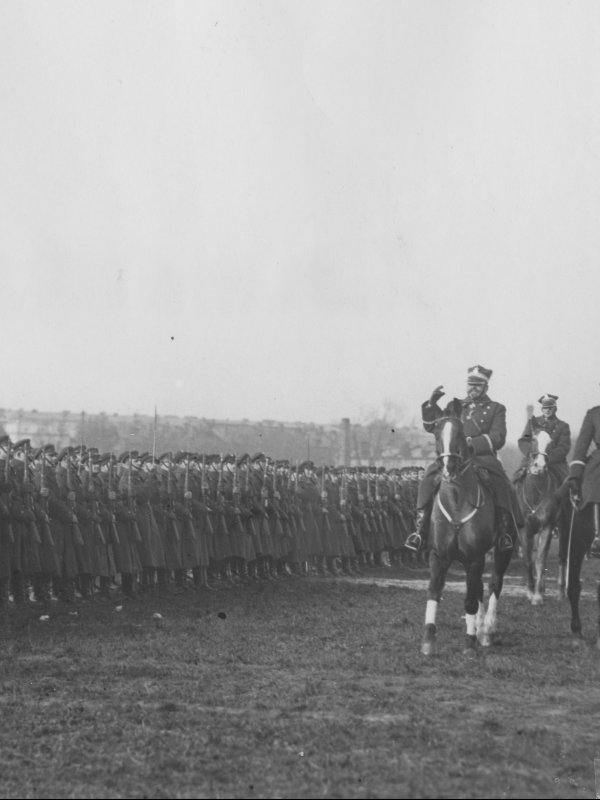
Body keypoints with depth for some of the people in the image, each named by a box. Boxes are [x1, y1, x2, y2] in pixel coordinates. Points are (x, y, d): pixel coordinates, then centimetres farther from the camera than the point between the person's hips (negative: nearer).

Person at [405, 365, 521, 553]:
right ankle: (420, 529, -20)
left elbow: (498, 438, -3)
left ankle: (505, 531, -24)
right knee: (429, 479, -23)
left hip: (483, 458, -3)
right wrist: (432, 404, 3)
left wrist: (473, 443, -19)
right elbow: (431, 426, 21)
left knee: (501, 485, -32)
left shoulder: (496, 409, 11)